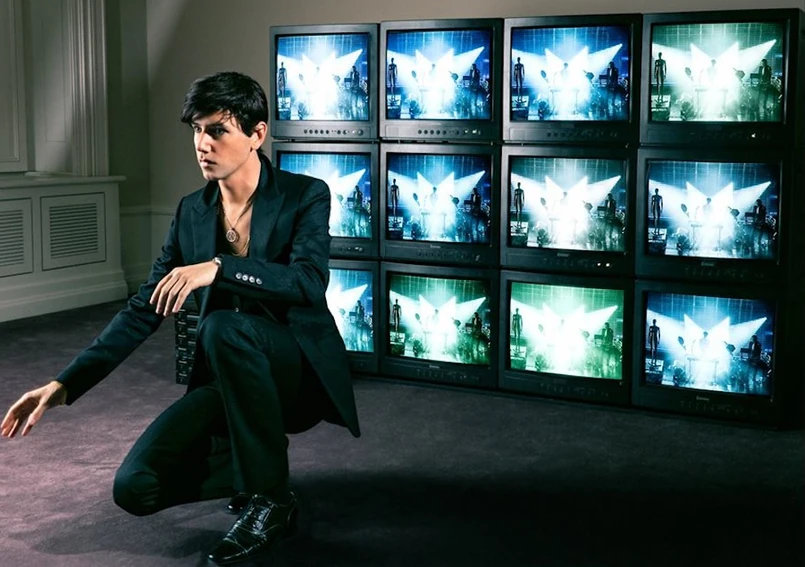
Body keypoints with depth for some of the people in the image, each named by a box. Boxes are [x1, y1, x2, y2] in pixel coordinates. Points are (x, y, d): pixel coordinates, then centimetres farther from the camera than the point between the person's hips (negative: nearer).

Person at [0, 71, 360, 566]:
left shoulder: (306, 196, -9)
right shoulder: (192, 211, 4)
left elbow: (311, 282, -27)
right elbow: (145, 308, 3)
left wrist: (220, 266, -39)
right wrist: (66, 384, -4)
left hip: (301, 372, -4)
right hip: (229, 378, 5)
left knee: (224, 327, -37)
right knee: (136, 488, -15)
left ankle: (270, 498, -21)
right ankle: (252, 464, 12)